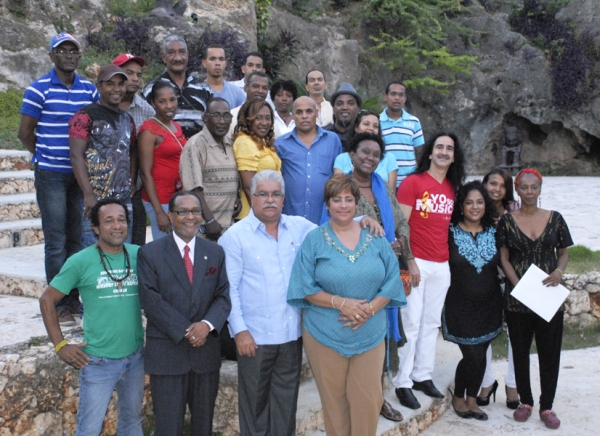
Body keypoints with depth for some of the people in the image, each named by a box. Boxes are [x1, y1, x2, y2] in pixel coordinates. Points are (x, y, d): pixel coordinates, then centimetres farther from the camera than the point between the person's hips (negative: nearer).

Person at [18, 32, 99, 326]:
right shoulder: (39, 89, -4)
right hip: (51, 176, -4)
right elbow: (25, 132, -1)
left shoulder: (89, 90, 8)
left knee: (78, 239, 10)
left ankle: (75, 299, 21)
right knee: (56, 241, 0)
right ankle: (59, 306, 9)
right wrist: (46, 157, 7)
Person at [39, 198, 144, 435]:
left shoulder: (140, 255, -3)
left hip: (136, 357, 3)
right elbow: (47, 300, -3)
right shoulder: (80, 261, -10)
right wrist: (60, 345, -6)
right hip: (98, 362, -3)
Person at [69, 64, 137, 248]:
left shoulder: (127, 119, 15)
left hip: (124, 199, 6)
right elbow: (76, 156, -13)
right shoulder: (86, 116, -5)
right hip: (96, 199, -6)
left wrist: (131, 185, 7)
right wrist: (88, 195, -20)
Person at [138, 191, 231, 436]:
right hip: (167, 351, -3)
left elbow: (223, 296, 2)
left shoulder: (215, 252, 8)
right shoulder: (150, 253, -3)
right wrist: (184, 331, -16)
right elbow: (151, 300, -10)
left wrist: (207, 324, -17)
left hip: (207, 350, 4)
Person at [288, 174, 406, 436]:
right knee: (334, 400, 9)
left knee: (368, 401, 5)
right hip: (325, 335, -1)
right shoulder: (314, 240, -2)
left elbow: (391, 282, 1)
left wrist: (369, 309, -14)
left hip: (369, 334, 2)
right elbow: (305, 288, -6)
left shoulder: (375, 238, 3)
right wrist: (340, 303, -18)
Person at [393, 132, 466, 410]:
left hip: (442, 266, 6)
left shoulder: (453, 188, 12)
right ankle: (403, 382, 6)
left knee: (432, 322, 11)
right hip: (417, 262, -5)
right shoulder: (413, 182, -5)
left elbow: (453, 224, 17)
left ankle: (423, 375, 23)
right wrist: (408, 262, -14)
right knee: (411, 323, -3)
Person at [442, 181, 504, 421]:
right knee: (473, 356, -5)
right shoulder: (450, 232, -6)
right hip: (460, 305, -4)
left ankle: (472, 400, 28)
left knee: (480, 355, 9)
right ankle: (458, 397, 19)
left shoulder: (495, 232, 4)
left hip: (489, 305, 4)